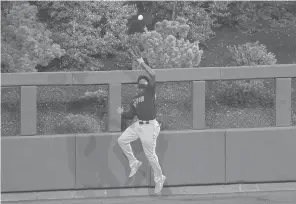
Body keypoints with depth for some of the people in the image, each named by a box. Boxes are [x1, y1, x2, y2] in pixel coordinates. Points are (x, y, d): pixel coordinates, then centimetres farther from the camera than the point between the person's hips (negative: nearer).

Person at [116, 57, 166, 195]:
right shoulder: (135, 99, 17)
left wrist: (142, 63, -9)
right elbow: (131, 115, 21)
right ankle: (134, 163, 17)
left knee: (150, 154, -3)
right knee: (122, 140, 3)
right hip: (138, 125, 7)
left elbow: (152, 75, -16)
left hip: (149, 126, -7)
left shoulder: (150, 91, -2)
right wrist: (122, 113, 3)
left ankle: (159, 178, 11)